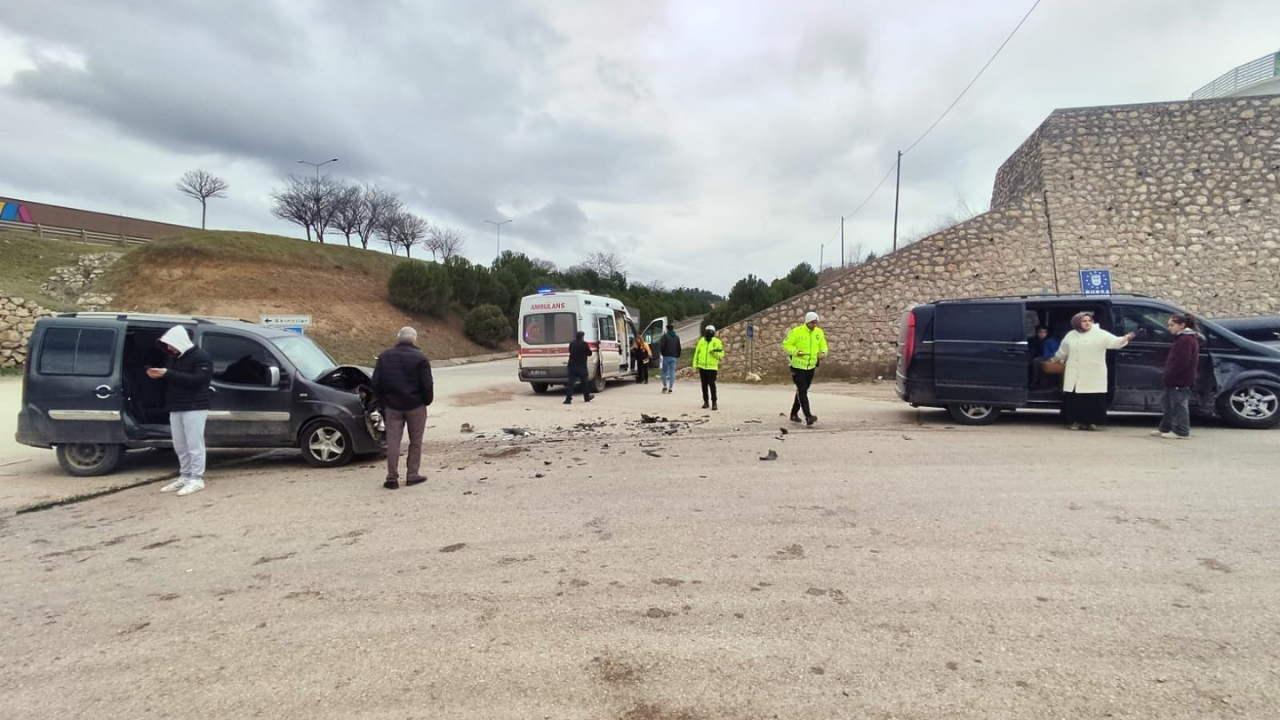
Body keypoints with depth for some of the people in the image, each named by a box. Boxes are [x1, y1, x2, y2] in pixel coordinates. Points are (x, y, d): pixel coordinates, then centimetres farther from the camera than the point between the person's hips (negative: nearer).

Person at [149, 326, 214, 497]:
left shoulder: (201, 357, -9)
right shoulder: (173, 357, 16)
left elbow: (198, 379, -22)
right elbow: (171, 380, 21)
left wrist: (168, 374, -24)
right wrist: (158, 375, -2)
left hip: (194, 408, -8)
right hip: (175, 408, 8)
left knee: (194, 445, -6)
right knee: (180, 446, 11)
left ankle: (197, 479, -3)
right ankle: (185, 476, 19)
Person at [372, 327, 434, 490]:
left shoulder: (385, 357, 4)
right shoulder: (420, 358, -8)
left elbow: (376, 383, 5)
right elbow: (427, 385, -11)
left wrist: (384, 401, 14)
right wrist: (427, 401, 5)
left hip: (392, 406, 3)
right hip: (415, 406, -2)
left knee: (393, 442, 5)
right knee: (415, 442, 9)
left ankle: (392, 478, 5)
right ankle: (412, 475, 12)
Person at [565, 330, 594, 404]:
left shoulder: (571, 343, 5)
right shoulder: (584, 344, -11)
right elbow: (589, 353, -3)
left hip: (572, 365, 4)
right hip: (581, 366, -4)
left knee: (571, 382, -1)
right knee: (585, 382, 14)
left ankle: (568, 399, -10)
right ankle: (587, 397, 26)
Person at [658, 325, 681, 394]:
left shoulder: (665, 336, -4)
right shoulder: (677, 337, 12)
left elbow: (662, 345, -11)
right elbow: (679, 347, 13)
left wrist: (662, 353, 4)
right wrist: (678, 356, 19)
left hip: (666, 356, -3)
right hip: (674, 357, 4)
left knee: (664, 371, 7)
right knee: (672, 372, 3)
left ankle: (665, 386, -1)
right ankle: (671, 388, 0)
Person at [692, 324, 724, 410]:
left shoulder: (717, 342, -1)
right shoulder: (701, 341, 8)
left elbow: (721, 354, -2)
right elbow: (696, 353, 11)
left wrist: (715, 353, -22)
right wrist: (695, 365, 8)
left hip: (712, 367, -4)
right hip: (702, 367, 4)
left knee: (712, 384, -9)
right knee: (704, 385, 10)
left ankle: (714, 402, -3)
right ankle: (705, 401, 19)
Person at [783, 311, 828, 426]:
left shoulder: (819, 332, 3)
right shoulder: (796, 331, -12)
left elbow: (823, 346, 13)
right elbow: (786, 344, -8)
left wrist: (823, 353, -10)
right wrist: (795, 351, -25)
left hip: (811, 367, 6)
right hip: (797, 366, -6)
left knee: (802, 391, 15)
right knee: (802, 391, -12)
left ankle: (794, 414, 29)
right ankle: (808, 417, -18)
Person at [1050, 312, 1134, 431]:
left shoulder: (1100, 334, -2)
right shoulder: (1071, 335, 10)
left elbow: (1114, 342, -16)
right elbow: (1062, 351, 26)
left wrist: (1125, 339, -35)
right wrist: (1055, 359, 37)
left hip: (1093, 377, -3)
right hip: (1075, 377, 3)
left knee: (1093, 400, -2)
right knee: (1075, 399, 5)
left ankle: (1091, 421, 11)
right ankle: (1077, 421, 15)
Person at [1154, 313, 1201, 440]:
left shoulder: (1186, 340, -16)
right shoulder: (1182, 338, 19)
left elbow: (1181, 362, -23)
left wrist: (1170, 375, -17)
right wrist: (1168, 375, 18)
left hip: (1180, 381, -11)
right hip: (1176, 380, 11)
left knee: (1179, 406, -5)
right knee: (1169, 405, 15)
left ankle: (1181, 431, -1)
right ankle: (1165, 428, 21)